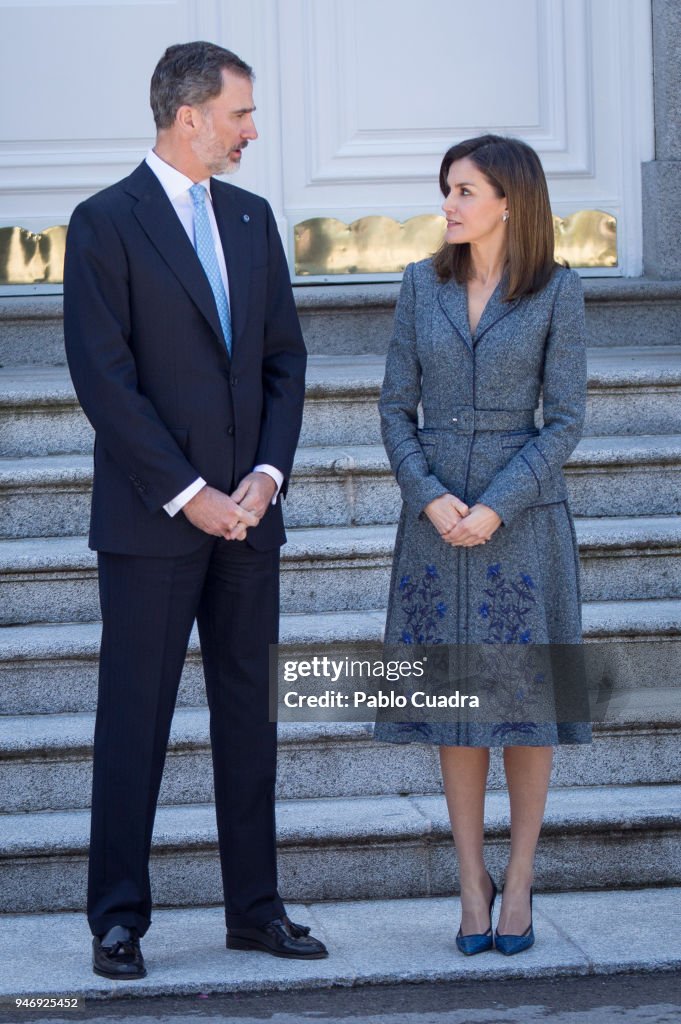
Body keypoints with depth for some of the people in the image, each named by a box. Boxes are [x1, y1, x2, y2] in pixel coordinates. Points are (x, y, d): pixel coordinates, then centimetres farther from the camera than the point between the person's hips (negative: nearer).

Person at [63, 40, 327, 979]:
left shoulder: (251, 218, 12)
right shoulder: (106, 224, -7)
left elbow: (285, 357, 12)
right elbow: (105, 379, -12)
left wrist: (267, 473, -3)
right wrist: (189, 496, -14)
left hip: (246, 512, 6)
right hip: (151, 518, -6)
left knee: (248, 714, 10)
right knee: (135, 718, 0)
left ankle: (255, 908, 18)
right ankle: (119, 919, 8)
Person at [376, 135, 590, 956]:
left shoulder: (557, 291, -4)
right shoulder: (423, 285, 4)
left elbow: (564, 419, -6)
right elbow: (396, 407, 4)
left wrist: (496, 508, -16)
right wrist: (430, 498, -11)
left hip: (523, 513, -2)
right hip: (436, 515, 2)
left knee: (524, 696, 2)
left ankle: (519, 882, 14)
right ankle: (471, 884, 13)